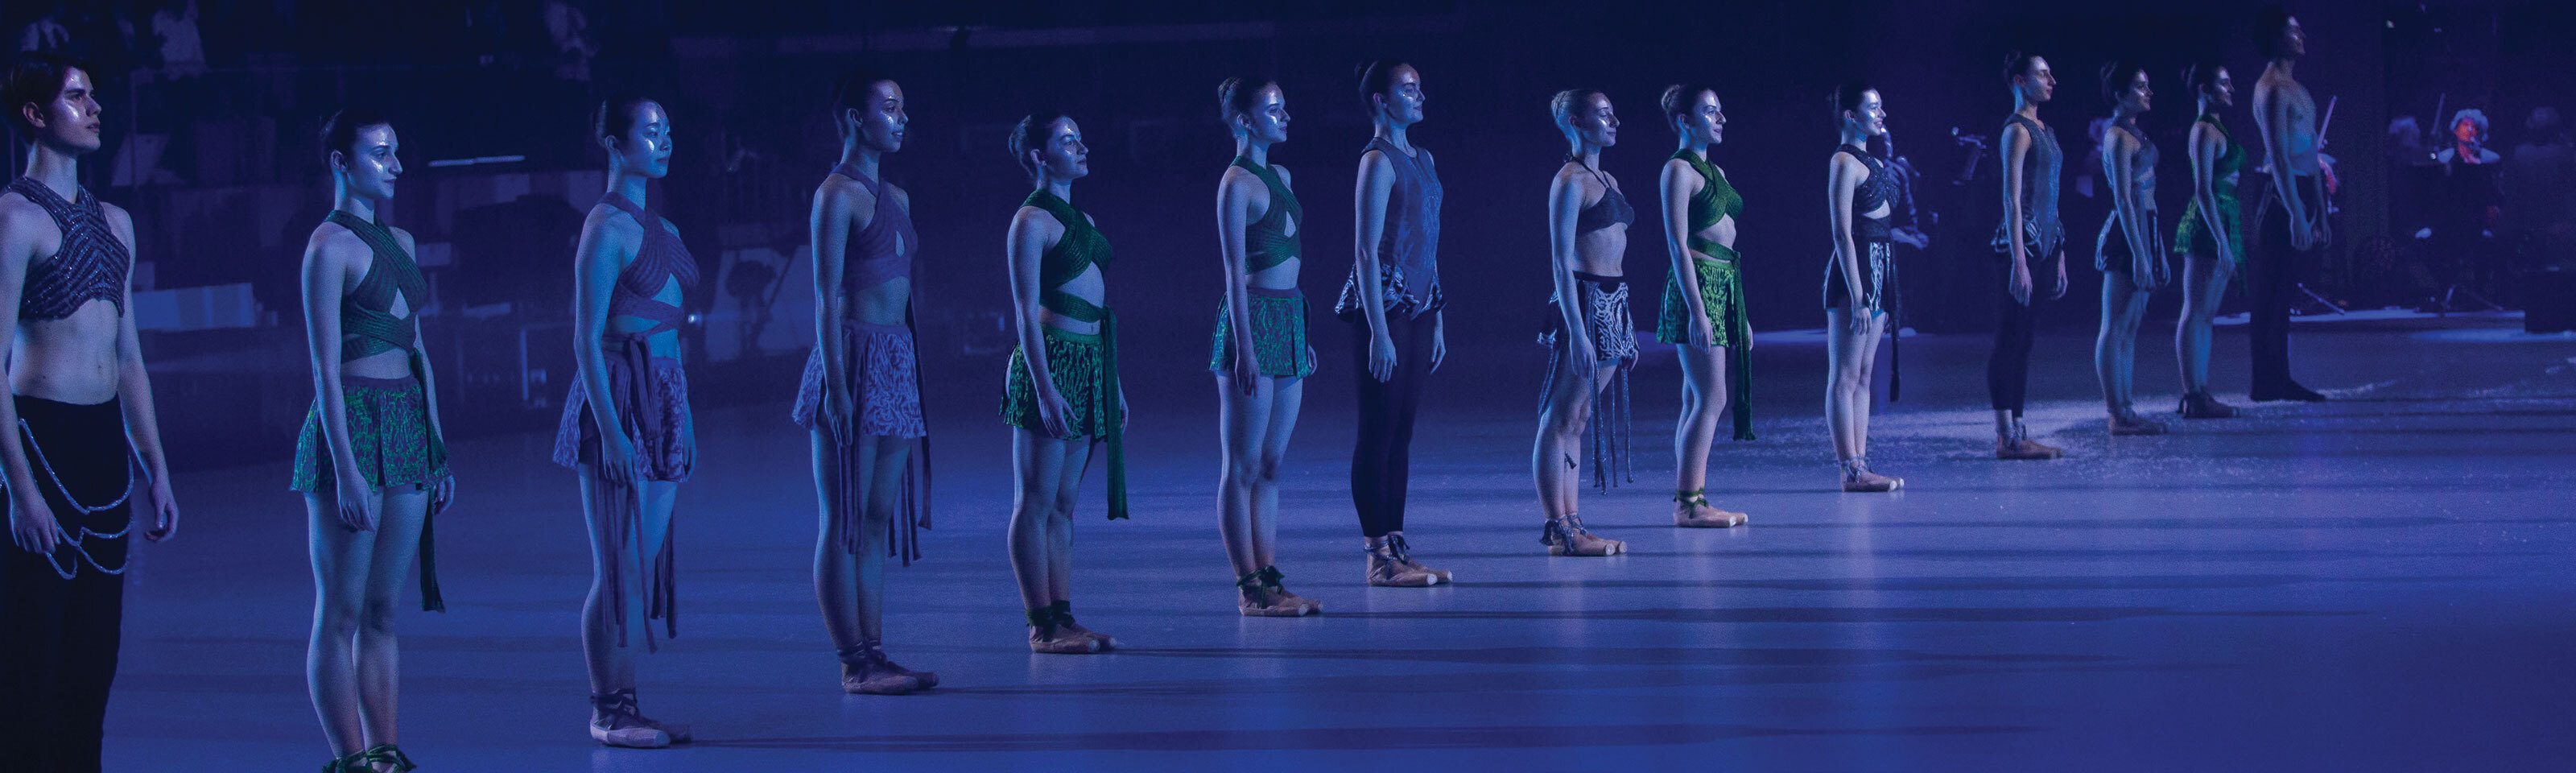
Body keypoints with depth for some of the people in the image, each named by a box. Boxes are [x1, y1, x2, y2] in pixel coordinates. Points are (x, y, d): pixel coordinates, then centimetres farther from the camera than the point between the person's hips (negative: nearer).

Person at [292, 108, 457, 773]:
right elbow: (325, 369, -13)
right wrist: (347, 471, -18)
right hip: (351, 426, -8)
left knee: (383, 610, 9)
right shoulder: (330, 246, -8)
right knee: (341, 612, -3)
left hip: (407, 426, 8)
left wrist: (438, 451, 16)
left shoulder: (398, 241, 15)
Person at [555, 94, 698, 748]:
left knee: (647, 565, 9)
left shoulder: (662, 230, 15)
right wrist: (610, 429, -19)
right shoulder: (606, 227, -10)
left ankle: (626, 703, 14)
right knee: (620, 568, -5)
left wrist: (682, 421, 17)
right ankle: (607, 713, 1)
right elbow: (587, 339, -14)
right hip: (618, 399, -8)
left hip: (665, 400, 8)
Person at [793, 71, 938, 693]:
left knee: (878, 519, 10)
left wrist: (918, 377, 16)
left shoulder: (895, 197, 17)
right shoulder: (837, 195, -8)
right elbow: (827, 297, -13)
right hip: (855, 361, -9)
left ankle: (875, 654, 13)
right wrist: (837, 384, -19)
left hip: (898, 363, 9)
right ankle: (854, 665, -4)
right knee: (844, 520, -5)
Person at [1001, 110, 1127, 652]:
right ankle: (1043, 627, -4)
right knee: (1036, 502, -4)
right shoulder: (1032, 221, -8)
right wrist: (1044, 388, -20)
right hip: (1051, 361, -8)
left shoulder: (1082, 221, 17)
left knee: (1063, 505, 10)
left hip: (1091, 363, 8)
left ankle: (1063, 618, 12)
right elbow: (1026, 312, -13)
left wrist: (1114, 384, 19)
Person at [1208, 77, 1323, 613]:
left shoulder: (1280, 176, 16)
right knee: (1243, 465, -5)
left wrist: (1302, 337, 19)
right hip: (1252, 320, -8)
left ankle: (1270, 579, 12)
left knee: (1271, 464, 9)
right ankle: (1250, 589, -4)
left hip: (1289, 318, 8)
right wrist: (1245, 348, -17)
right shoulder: (1237, 183, -9)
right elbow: (1235, 270, -13)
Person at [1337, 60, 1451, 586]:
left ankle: (1397, 546, 13)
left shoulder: (1421, 159, 15)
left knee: (1401, 433, 9)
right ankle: (1379, 557, -3)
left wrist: (1436, 321, 18)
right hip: (1383, 308, -8)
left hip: (1417, 310, 8)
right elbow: (1366, 252, -15)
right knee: (1378, 434, -5)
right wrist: (1378, 333, -19)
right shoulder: (1378, 162, -11)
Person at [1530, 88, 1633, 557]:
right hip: (1583, 303, -9)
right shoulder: (1570, 181, -10)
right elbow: (1561, 261, -15)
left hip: (1613, 306, 9)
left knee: (1578, 420, 10)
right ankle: (1558, 531, -6)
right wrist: (1577, 331, -21)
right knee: (1561, 420, -6)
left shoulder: (1605, 180, 17)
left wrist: (1624, 334, 20)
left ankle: (1569, 526, 11)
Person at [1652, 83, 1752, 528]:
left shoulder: (1714, 172, 19)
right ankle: (1689, 503, -11)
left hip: (1726, 287, 9)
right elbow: (1678, 244, -14)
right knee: (1710, 398, -12)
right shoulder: (1678, 170, -8)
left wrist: (1741, 315, 20)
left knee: (1698, 401, 7)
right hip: (1698, 286, -9)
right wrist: (1697, 310, -21)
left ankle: (1689, 500, 8)